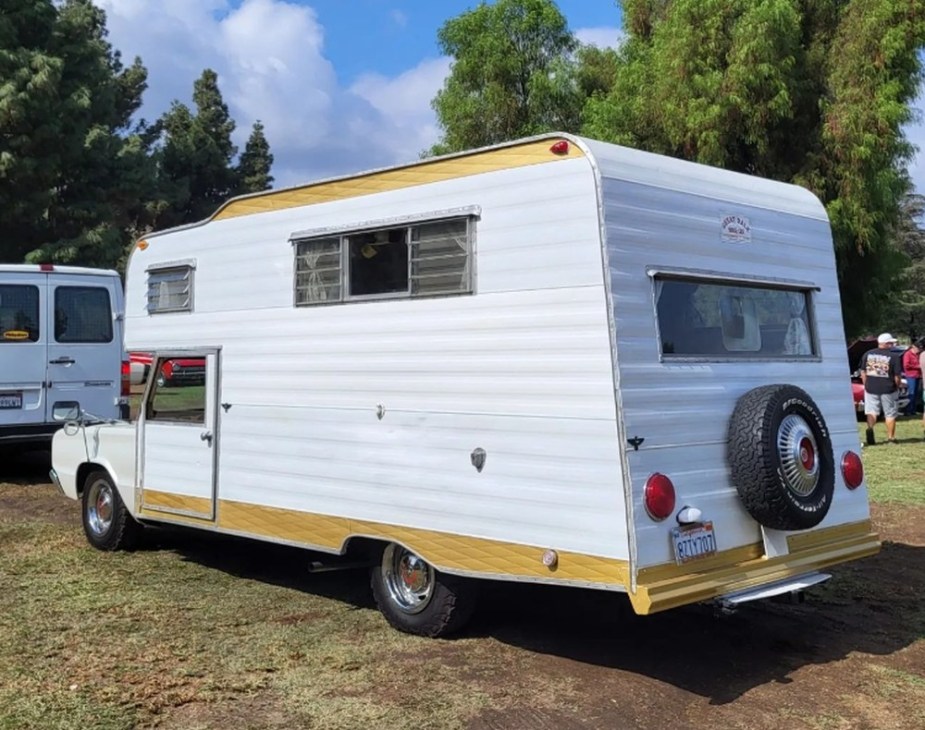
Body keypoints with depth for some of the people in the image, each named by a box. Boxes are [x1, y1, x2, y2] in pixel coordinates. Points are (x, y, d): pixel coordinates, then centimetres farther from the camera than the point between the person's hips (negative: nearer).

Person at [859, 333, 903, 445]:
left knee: (871, 412, 6)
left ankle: (870, 428, -22)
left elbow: (863, 373, 5)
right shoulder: (894, 357, -9)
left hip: (871, 389, 2)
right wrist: (897, 386, 8)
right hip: (888, 390, -2)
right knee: (890, 414, 10)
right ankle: (891, 438, 17)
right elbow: (897, 376, -9)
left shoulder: (867, 354, 2)